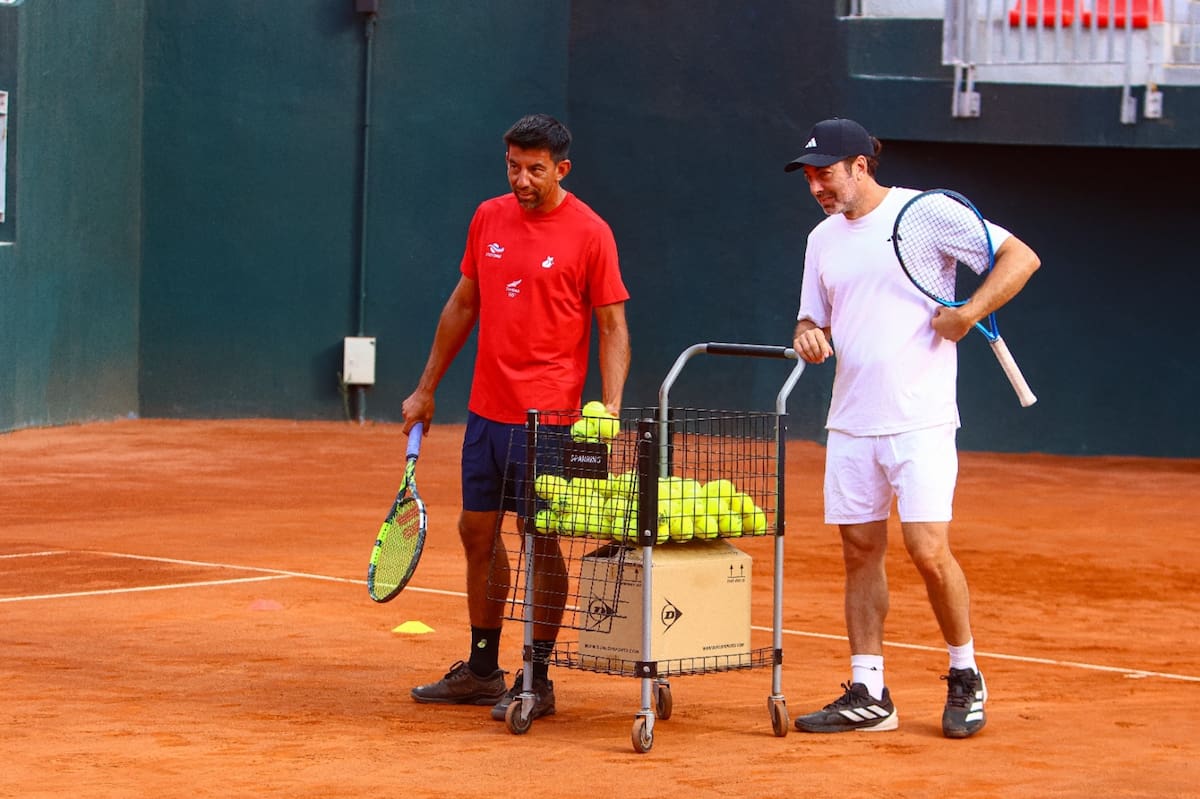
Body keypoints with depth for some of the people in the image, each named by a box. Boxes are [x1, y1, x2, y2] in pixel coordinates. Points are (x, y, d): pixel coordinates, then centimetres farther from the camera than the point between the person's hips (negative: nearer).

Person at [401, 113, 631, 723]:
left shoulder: (589, 233, -8)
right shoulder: (488, 218, 8)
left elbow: (612, 327, -6)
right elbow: (462, 305, 17)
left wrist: (610, 405, -18)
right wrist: (426, 388, 19)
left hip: (547, 415, -6)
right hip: (486, 409, 6)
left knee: (540, 540, -3)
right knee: (477, 533, 11)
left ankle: (537, 679, 4)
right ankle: (481, 671, 22)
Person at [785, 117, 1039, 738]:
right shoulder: (822, 239, 14)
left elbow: (1021, 257, -4)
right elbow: (816, 320, 20)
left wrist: (967, 314, -14)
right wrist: (809, 336, -3)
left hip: (919, 420, -6)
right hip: (850, 424, 6)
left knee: (928, 549, -11)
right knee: (860, 552, 5)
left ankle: (965, 677, 7)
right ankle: (868, 694, 9)